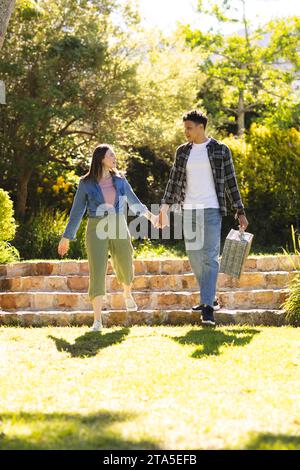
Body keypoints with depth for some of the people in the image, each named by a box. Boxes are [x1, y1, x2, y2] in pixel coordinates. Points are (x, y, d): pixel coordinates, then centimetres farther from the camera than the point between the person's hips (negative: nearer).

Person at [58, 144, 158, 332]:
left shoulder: (120, 180, 6)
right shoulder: (86, 183, -3)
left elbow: (133, 201, 18)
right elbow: (77, 211, 4)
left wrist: (149, 215, 4)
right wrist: (67, 237, 6)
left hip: (119, 228, 3)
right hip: (97, 230, -3)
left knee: (125, 267, 16)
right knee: (98, 272, -13)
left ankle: (127, 293, 52)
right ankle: (97, 320, -14)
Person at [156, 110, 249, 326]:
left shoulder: (221, 150, -1)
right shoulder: (182, 151, 10)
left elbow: (231, 182, 1)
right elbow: (174, 182, 11)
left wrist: (240, 211, -2)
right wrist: (164, 208, 4)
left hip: (212, 209, -5)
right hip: (189, 210, 5)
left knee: (210, 256, -13)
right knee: (194, 255, 8)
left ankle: (208, 307, -17)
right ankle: (210, 298, 25)